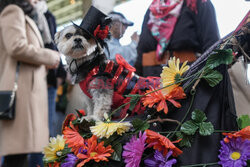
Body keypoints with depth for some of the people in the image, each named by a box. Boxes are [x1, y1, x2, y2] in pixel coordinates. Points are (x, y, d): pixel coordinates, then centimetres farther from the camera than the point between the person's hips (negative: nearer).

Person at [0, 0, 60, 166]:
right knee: (17, 153, -15)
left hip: (27, 88, 10)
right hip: (21, 88, -10)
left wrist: (44, 63, 16)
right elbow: (17, 47, -15)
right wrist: (51, 57, -3)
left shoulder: (21, 16, 30)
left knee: (17, 154, 3)